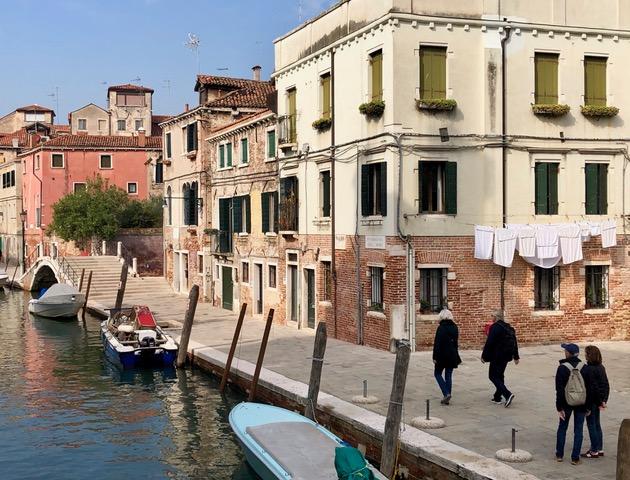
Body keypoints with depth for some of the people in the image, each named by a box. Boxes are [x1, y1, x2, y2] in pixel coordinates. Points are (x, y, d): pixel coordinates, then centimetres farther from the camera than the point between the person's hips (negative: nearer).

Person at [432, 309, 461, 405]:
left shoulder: (441, 328, -14)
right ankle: (447, 399, 12)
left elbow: (437, 343, -16)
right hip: (452, 355, 6)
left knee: (437, 373, 9)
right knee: (448, 375, 11)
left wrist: (435, 357, -13)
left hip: (442, 355, -6)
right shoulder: (454, 327, 6)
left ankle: (446, 393, -7)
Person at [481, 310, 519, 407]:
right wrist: (516, 357, 25)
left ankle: (507, 394, -18)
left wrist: (484, 356, -11)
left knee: (493, 376, -4)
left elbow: (489, 343, -18)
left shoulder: (495, 327, -15)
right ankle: (497, 397, 21)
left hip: (497, 356, -8)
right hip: (506, 356, 9)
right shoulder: (509, 327, 12)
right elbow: (515, 343, 17)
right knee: (500, 375, 17)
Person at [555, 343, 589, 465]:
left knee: (562, 428, 15)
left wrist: (559, 407, -7)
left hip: (566, 403, -1)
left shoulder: (562, 368, -11)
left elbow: (559, 389, -11)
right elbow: (589, 388, -1)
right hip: (581, 404, 1)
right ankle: (575, 458, 8)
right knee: (578, 430, 7)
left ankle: (559, 455, 20)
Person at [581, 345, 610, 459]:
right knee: (597, 424, 17)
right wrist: (604, 400, 8)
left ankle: (594, 451, 9)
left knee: (591, 425, 2)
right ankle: (600, 449, 25)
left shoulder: (587, 369, -21)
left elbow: (593, 387, -20)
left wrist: (600, 401, -12)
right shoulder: (601, 368, 4)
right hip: (597, 401, 8)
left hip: (590, 401, -8)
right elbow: (606, 385, 7)